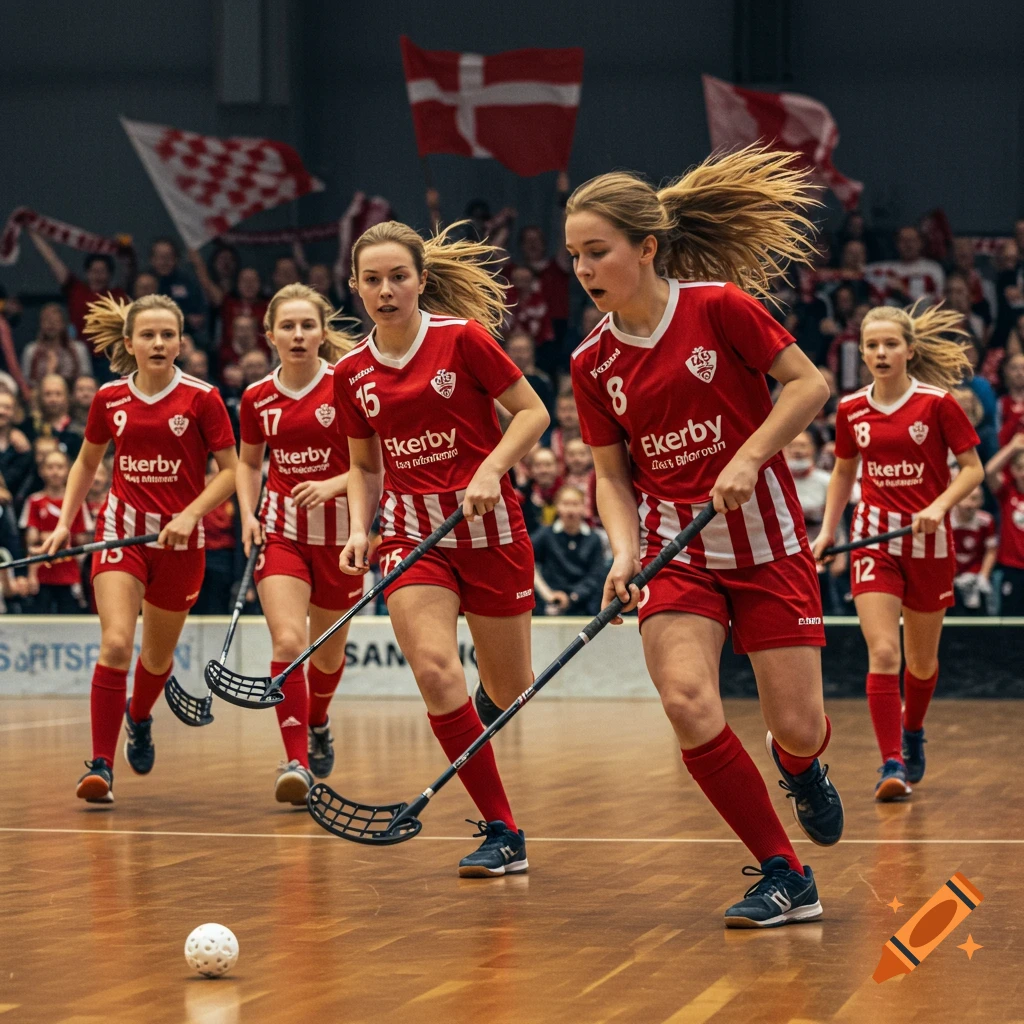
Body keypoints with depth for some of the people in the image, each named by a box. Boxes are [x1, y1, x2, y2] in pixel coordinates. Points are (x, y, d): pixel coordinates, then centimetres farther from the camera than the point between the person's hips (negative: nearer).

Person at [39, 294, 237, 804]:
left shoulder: (201, 398, -7)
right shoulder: (109, 399, 1)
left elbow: (230, 471, -4)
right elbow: (86, 462, 17)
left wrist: (191, 514, -18)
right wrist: (65, 521, 8)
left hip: (179, 539, 0)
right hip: (121, 530, 0)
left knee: (157, 656, 14)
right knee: (115, 644, -18)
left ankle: (139, 717, 48)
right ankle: (100, 764, -14)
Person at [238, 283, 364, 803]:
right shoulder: (257, 398, 1)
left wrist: (333, 485, -23)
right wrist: (248, 513, 1)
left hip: (338, 530, -1)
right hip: (280, 530, 1)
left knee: (328, 647, 13)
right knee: (286, 641, -18)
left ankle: (317, 725, 45)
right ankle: (297, 761, -18)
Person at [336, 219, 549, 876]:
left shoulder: (463, 338, -8)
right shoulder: (352, 373, 4)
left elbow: (533, 413, -3)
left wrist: (491, 470, -18)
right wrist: (360, 527, -1)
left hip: (488, 526, -2)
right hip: (412, 534, 2)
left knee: (508, 694, 6)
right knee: (435, 672, -20)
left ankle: (492, 691, 49)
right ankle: (503, 834, -12)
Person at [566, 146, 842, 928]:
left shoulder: (720, 306, -11)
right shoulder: (593, 364, 0)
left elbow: (810, 384, -7)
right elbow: (613, 475, 6)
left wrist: (749, 458, -19)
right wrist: (625, 550, -12)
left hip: (766, 541, -2)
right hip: (675, 551, 3)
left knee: (797, 728, -5)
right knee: (687, 701, -21)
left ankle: (801, 764, 38)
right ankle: (786, 878, -7)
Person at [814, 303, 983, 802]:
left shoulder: (938, 403, -8)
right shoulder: (851, 410, 2)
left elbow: (972, 468, -4)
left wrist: (940, 506, -20)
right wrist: (826, 532, 9)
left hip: (928, 540, -1)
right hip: (874, 537, 1)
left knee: (921, 660, 12)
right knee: (882, 653, -14)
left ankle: (912, 733, 41)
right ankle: (891, 765, -15)